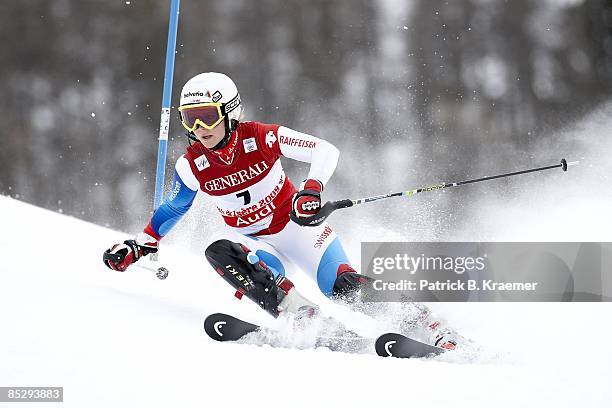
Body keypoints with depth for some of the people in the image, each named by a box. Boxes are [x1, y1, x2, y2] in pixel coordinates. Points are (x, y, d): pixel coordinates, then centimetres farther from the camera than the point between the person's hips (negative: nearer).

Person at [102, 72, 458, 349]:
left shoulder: (262, 138, -20)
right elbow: (173, 208, 10)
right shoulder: (191, 166, -11)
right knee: (219, 253, -31)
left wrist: (313, 189, -39)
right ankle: (299, 316, -36)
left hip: (297, 225, -3)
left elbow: (327, 151, -21)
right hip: (253, 241, 3)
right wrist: (139, 246, 4)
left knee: (344, 287, -22)